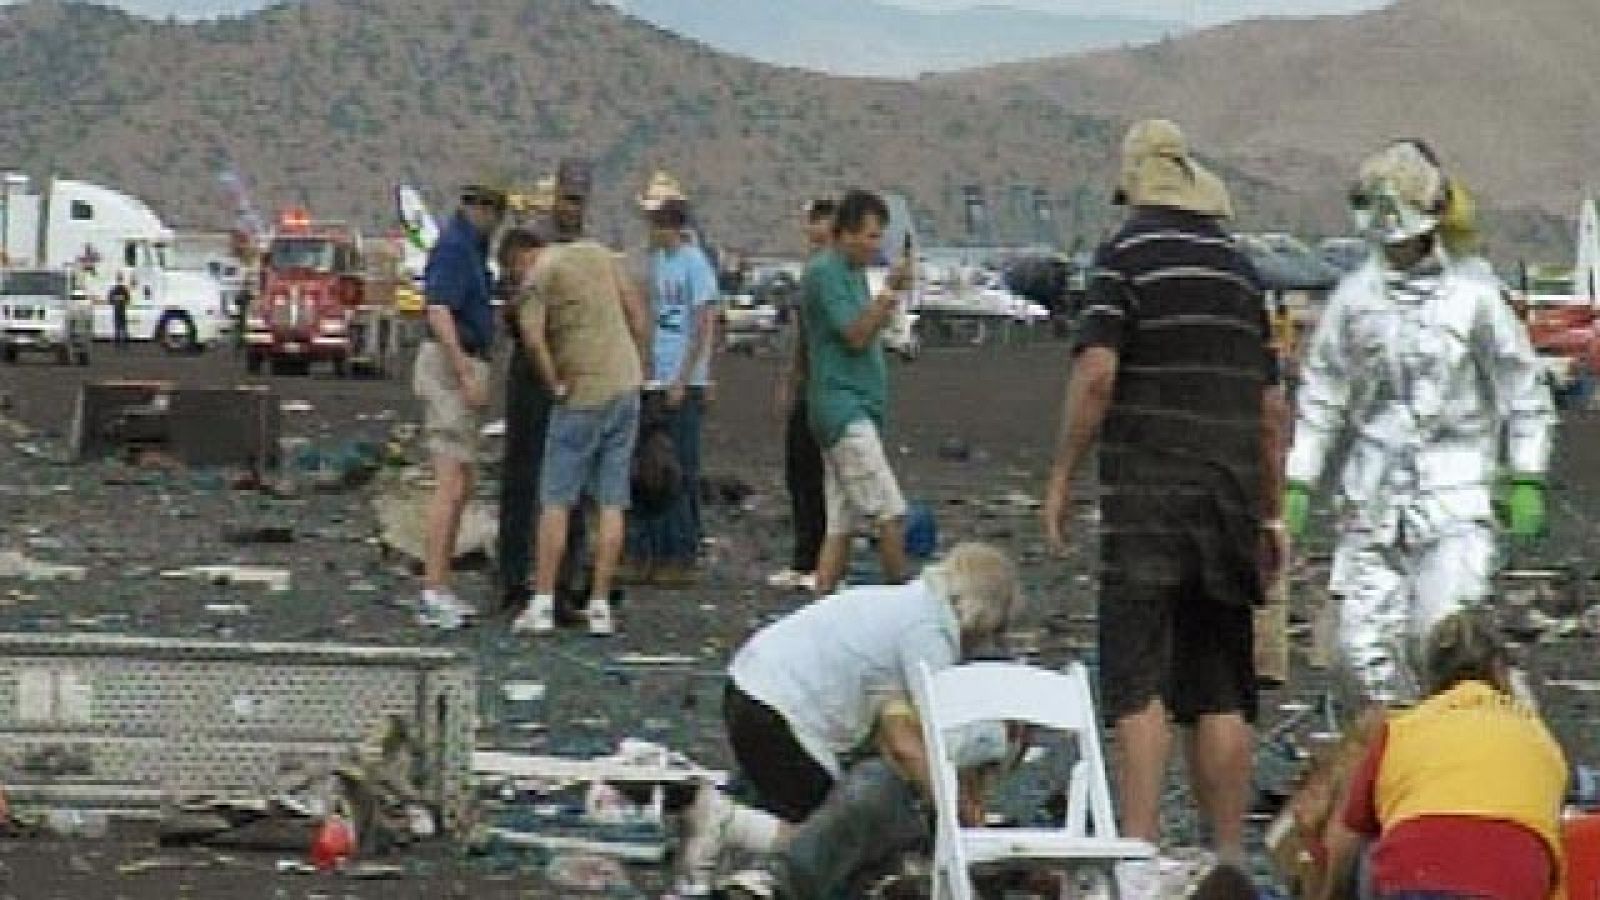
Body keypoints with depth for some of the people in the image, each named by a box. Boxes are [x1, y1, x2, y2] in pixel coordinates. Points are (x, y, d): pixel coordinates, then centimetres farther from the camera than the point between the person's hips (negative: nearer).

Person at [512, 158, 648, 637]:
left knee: (556, 500, 2)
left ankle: (542, 604, -1)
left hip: (582, 396, -5)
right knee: (612, 502, 5)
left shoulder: (542, 270, -9)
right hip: (626, 386, 5)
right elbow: (637, 318, 11)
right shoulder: (604, 256, 8)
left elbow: (533, 339, -20)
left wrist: (557, 386, -8)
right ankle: (600, 606, 5)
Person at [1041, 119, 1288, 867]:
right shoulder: (1238, 264, 15)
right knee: (1220, 691, 9)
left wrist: (1062, 477, -5)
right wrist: (1270, 512, 21)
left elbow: (1096, 374, -14)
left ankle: (1140, 848, -13)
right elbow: (1272, 406, 16)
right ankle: (1229, 855, 11)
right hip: (1230, 497, 5)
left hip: (1147, 496, -5)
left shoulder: (1127, 252, -3)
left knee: (1137, 682, -6)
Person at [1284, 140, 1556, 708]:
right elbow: (1321, 394, 12)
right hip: (1372, 491, 3)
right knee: (1363, 648, -2)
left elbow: (1523, 389, 5)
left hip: (1453, 494, -3)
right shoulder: (1355, 295, 6)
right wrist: (1299, 483, 7)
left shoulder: (1473, 293, -1)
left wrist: (1526, 479, -1)